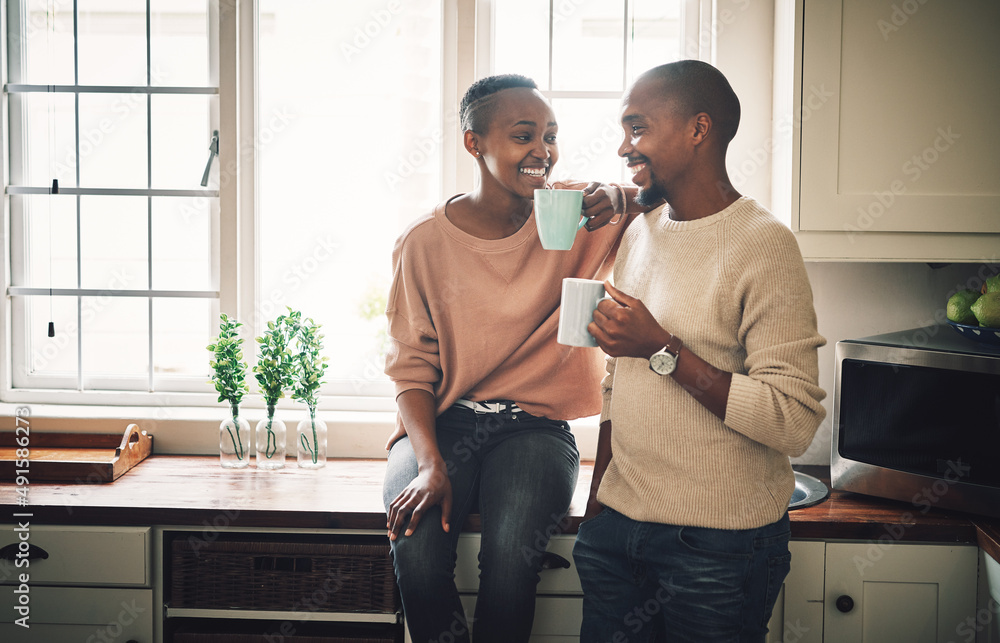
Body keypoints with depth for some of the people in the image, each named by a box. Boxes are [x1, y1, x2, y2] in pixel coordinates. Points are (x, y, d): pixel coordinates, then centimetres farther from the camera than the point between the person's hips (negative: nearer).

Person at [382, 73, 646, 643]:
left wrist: (621, 199, -27)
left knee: (512, 551, -30)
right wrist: (431, 464, -17)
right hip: (440, 423, 0)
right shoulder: (425, 243, 0)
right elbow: (411, 368, 0)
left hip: (534, 425, 0)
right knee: (417, 549, -29)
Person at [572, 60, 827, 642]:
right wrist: (599, 491, 14)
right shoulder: (640, 233, 8)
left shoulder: (762, 246, -15)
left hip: (720, 544, -6)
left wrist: (664, 349, -22)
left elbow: (795, 423, -21)